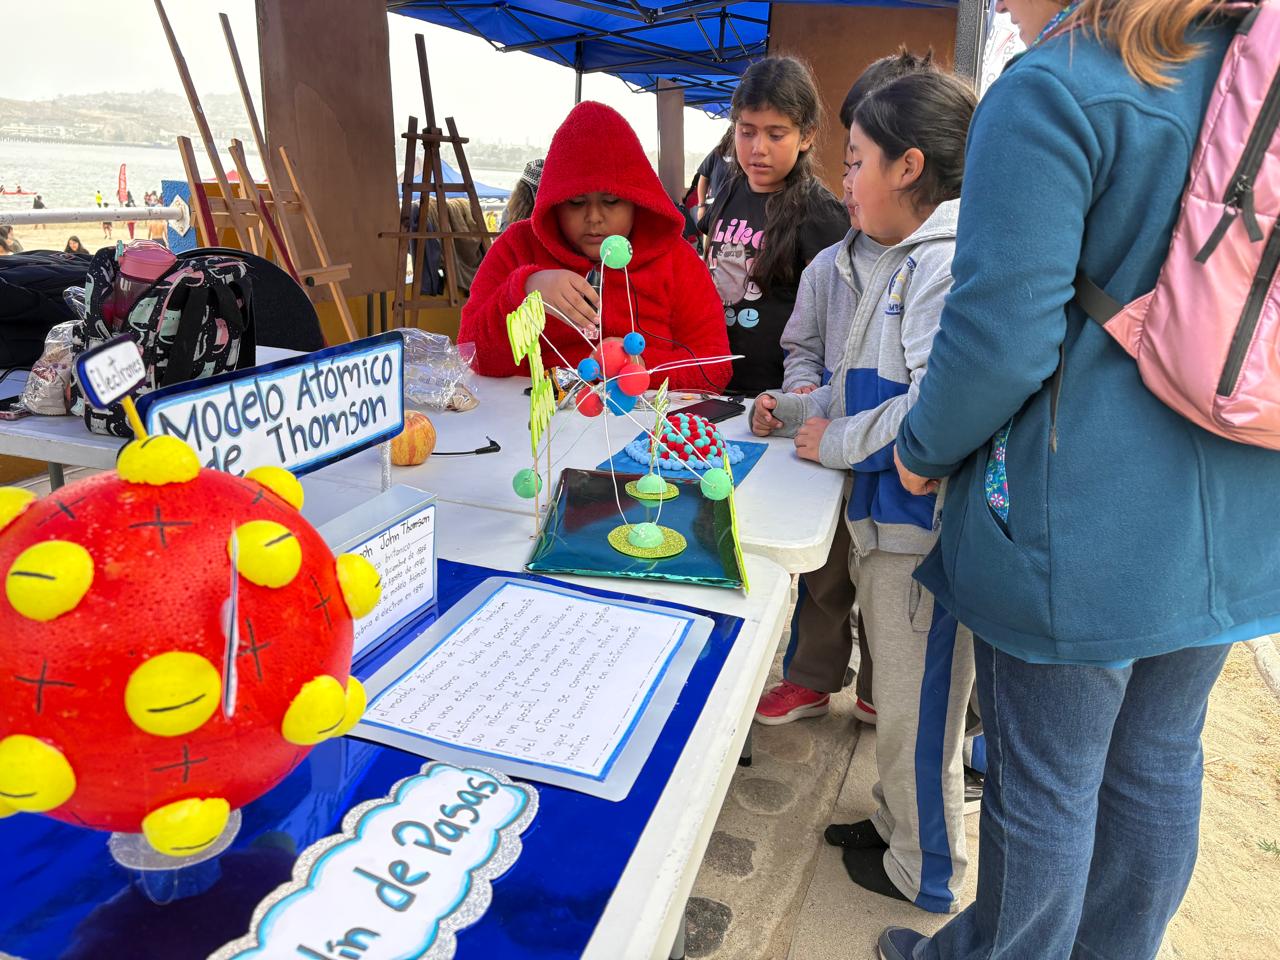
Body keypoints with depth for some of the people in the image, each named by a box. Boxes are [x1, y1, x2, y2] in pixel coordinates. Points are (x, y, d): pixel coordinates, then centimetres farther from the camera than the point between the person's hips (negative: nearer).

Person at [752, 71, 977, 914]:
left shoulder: (947, 264, -19)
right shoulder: (900, 260, 14)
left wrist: (837, 442, -15)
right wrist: (798, 411, 11)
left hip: (924, 525, -10)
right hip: (885, 515, 10)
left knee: (917, 707, 8)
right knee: (897, 693, 24)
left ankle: (923, 872, 30)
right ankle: (897, 822, 45)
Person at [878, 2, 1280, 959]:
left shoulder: (1049, 91, -14)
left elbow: (1000, 335, -20)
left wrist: (923, 449, -3)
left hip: (1078, 527, -7)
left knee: (1044, 786, 11)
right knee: (1159, 766, 21)